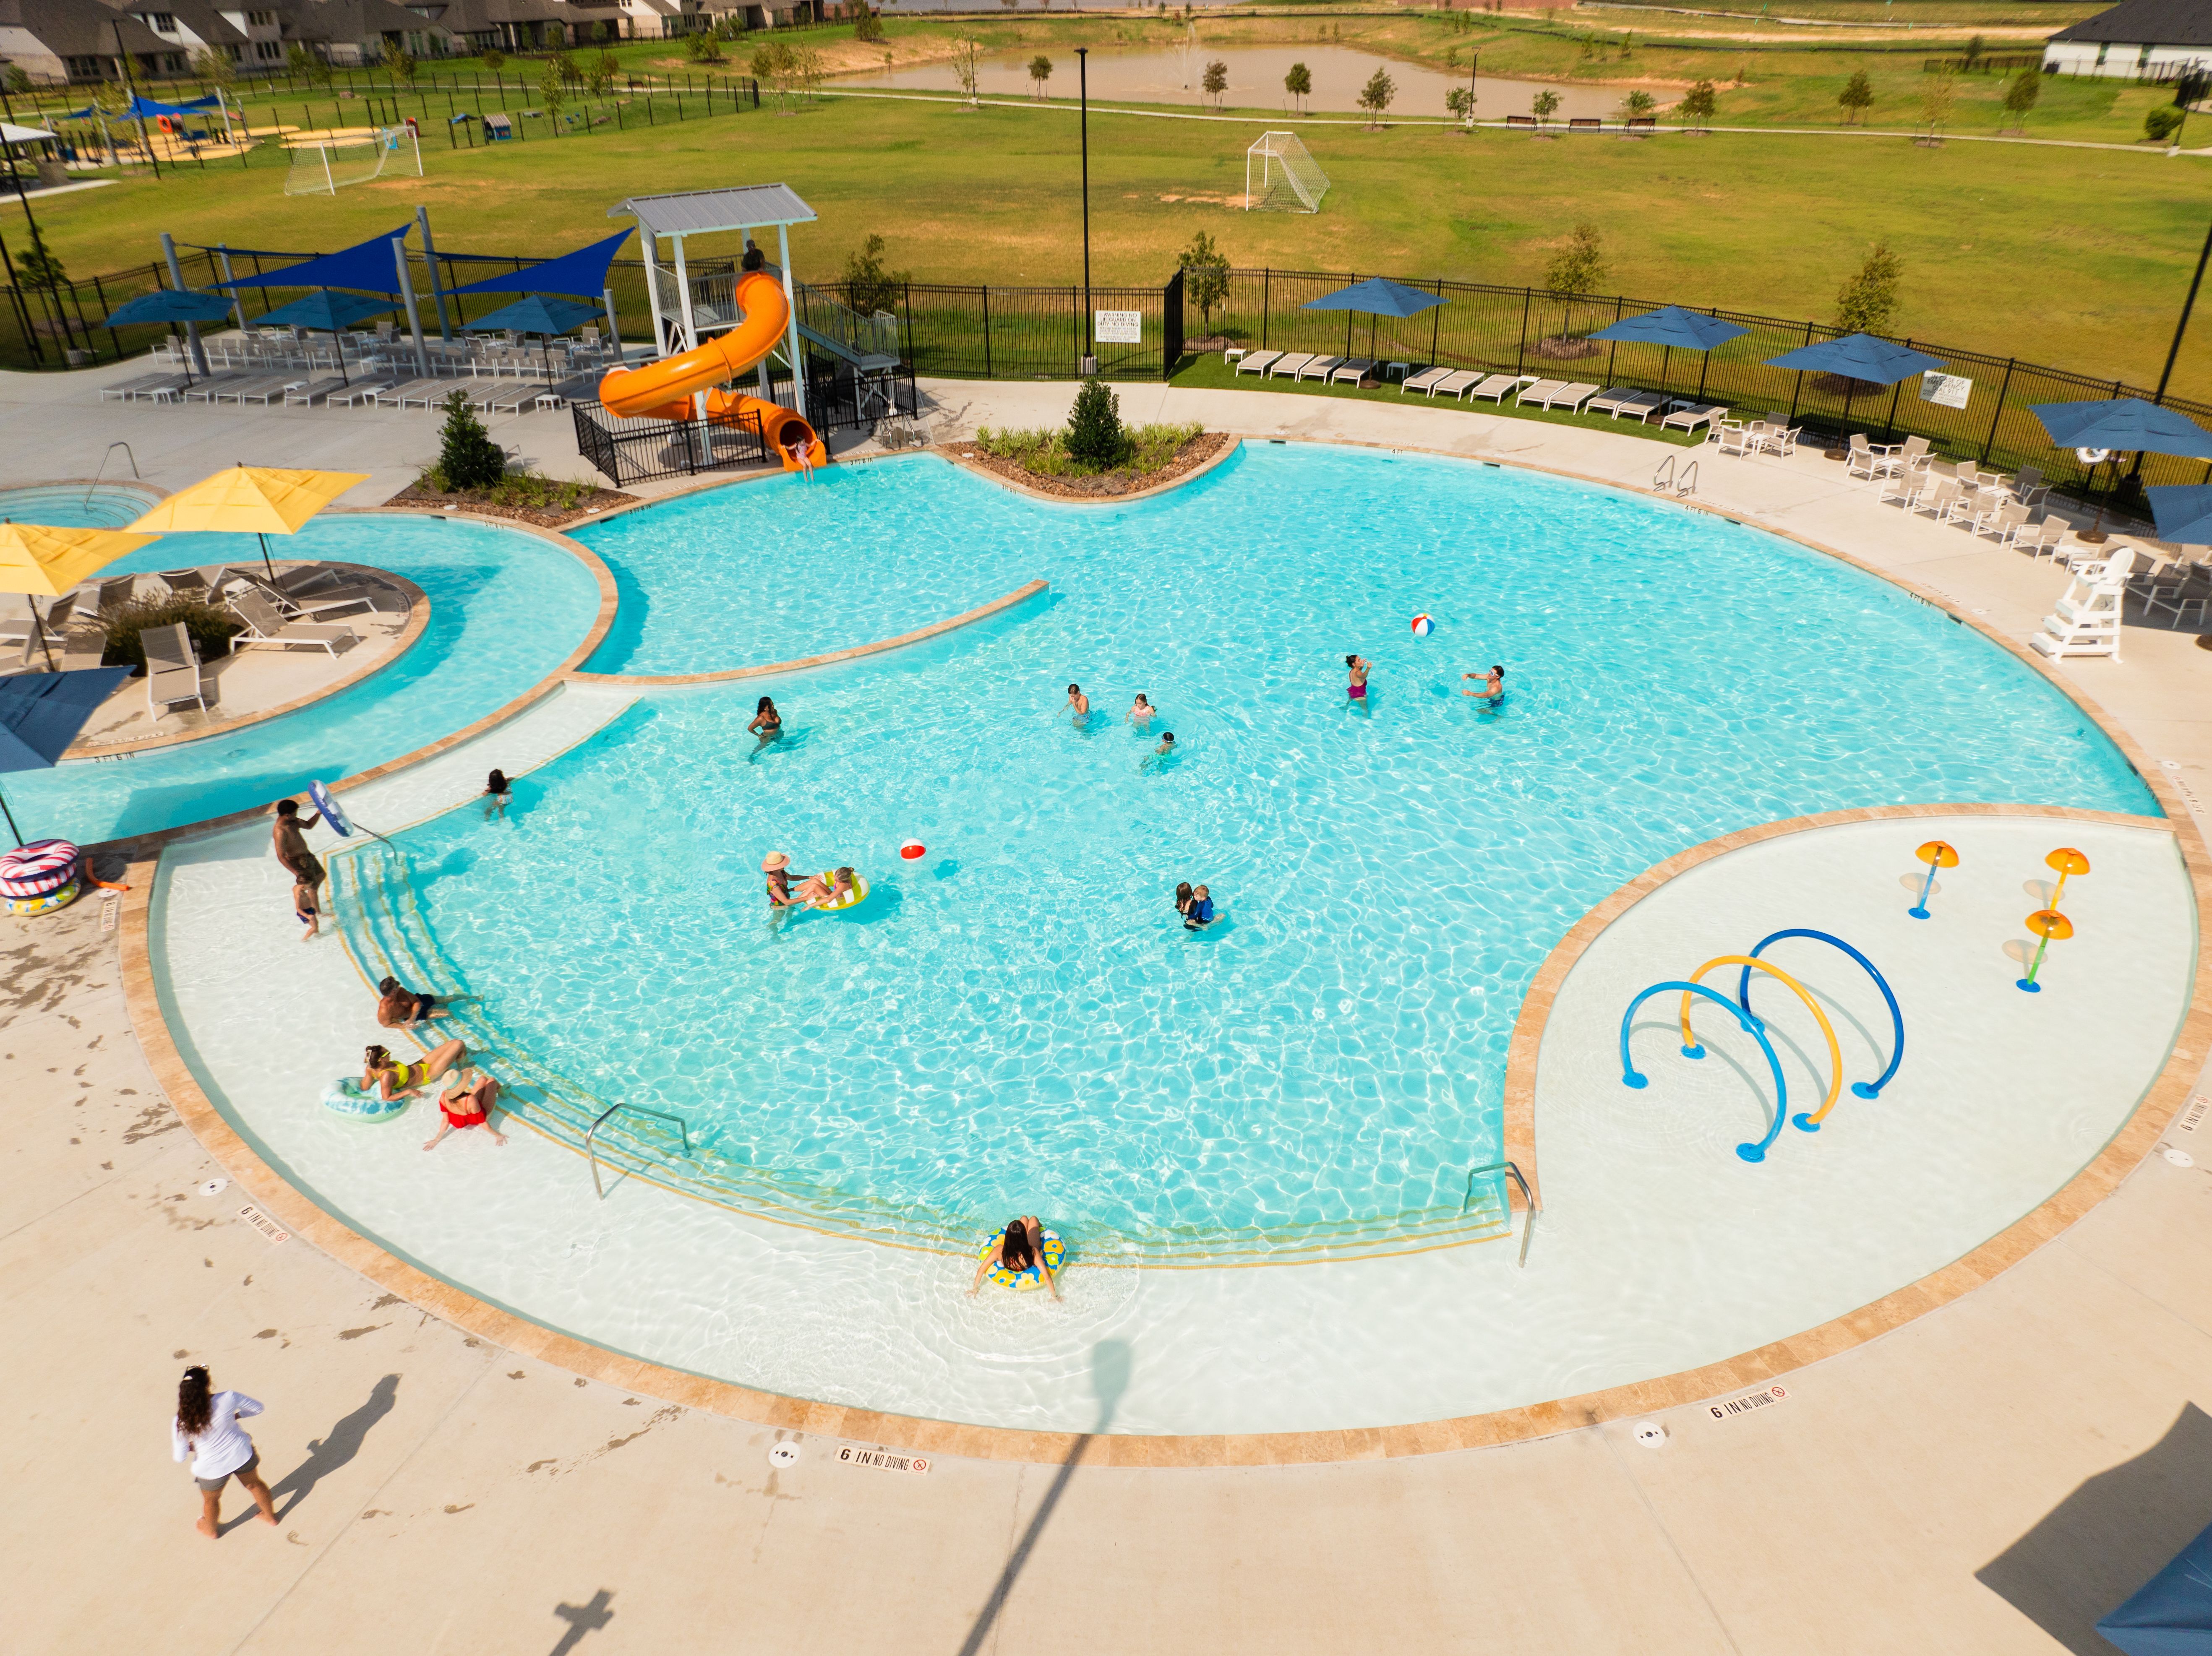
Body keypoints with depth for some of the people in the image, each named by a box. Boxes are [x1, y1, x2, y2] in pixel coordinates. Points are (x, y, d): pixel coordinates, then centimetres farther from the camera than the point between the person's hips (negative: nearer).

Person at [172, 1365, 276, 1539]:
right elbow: (257, 1408, -8)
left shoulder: (180, 1423, -26)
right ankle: (270, 1516, 50)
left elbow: (179, 1457, -15)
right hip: (242, 1455, 1)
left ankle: (211, 1530, 58)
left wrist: (192, 1447, 6)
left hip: (212, 1468, -1)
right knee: (254, 1484, 30)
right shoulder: (228, 1399, -26)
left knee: (211, 1499, 31)